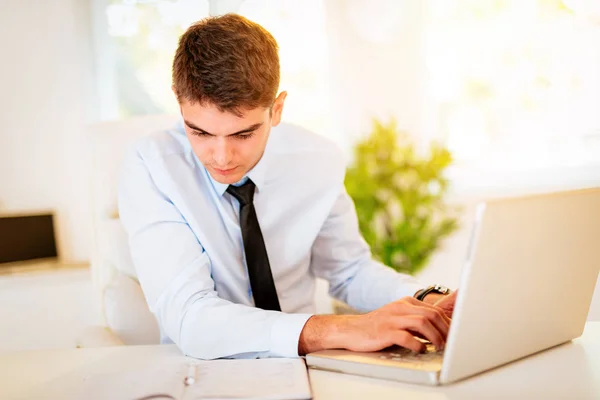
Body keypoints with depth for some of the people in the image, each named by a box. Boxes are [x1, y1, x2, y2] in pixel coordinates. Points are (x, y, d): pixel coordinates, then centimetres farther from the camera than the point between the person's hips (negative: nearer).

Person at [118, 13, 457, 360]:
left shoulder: (320, 162, -8)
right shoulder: (150, 169, -17)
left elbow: (350, 272, 8)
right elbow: (189, 319, -26)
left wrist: (427, 304, -10)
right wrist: (339, 330, -35)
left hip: (301, 366, 3)